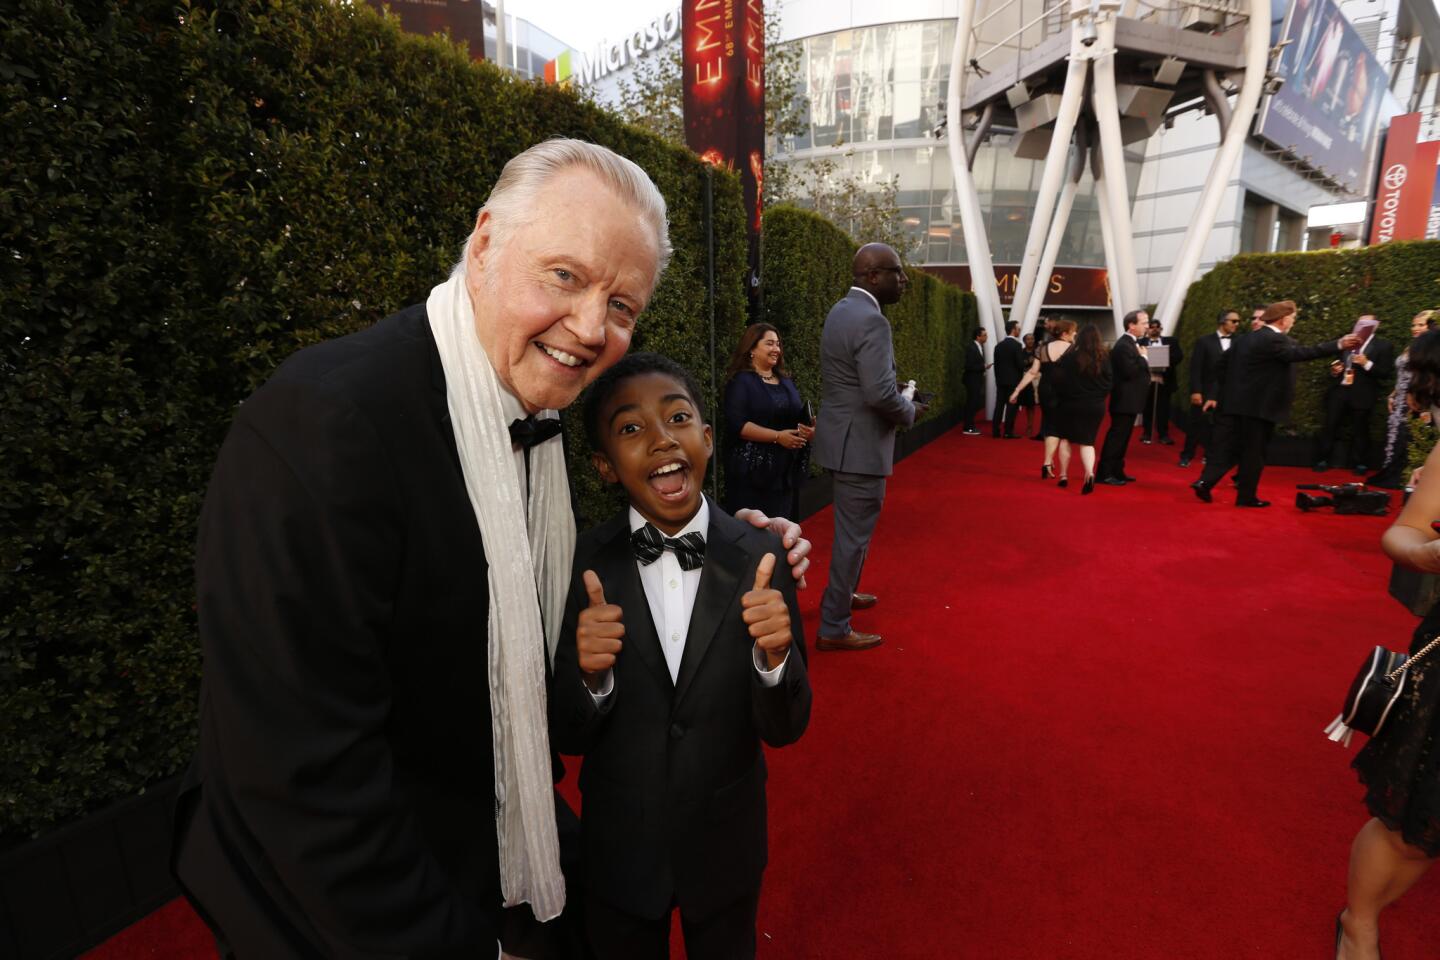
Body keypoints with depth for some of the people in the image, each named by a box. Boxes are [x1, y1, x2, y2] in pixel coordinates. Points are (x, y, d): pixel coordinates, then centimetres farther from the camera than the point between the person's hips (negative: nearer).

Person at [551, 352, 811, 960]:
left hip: (726, 847, 1)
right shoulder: (579, 565, -17)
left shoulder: (760, 558, -18)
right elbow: (567, 738, -10)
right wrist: (590, 677, -31)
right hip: (618, 849, 0)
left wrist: (774, 656, -31)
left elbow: (785, 729, -11)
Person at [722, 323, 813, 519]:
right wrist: (777, 437, -21)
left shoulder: (786, 381, 16)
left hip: (787, 469, 7)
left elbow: (799, 417, 22)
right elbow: (737, 424, -17)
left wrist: (810, 431, -1)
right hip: (754, 471, -7)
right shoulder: (741, 381, -6)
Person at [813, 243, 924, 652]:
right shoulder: (871, 321, -20)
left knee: (852, 526, 26)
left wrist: (899, 402, 11)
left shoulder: (842, 310, 10)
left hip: (844, 436, 10)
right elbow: (880, 394, -27)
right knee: (854, 534, 1)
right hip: (859, 444, -10)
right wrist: (910, 411, -8)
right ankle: (833, 628, 13)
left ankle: (840, 593, 44)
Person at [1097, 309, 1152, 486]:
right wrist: (1143, 357, -13)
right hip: (1125, 400, -10)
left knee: (1122, 437, 14)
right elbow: (1129, 372, -24)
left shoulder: (1131, 343, 15)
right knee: (1116, 437, -8)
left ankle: (1117, 471, 20)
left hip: (1130, 400, 10)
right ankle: (1105, 473, -5)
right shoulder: (1123, 345, -17)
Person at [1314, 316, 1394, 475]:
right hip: (1339, 391, 4)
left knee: (1359, 431, 5)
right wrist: (1334, 371, 2)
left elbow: (1386, 373, -6)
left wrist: (1367, 364, -18)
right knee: (1329, 427, 1)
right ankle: (1322, 461, 7)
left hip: (1362, 395, -4)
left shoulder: (1383, 346, 1)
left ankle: (1360, 465, 15)